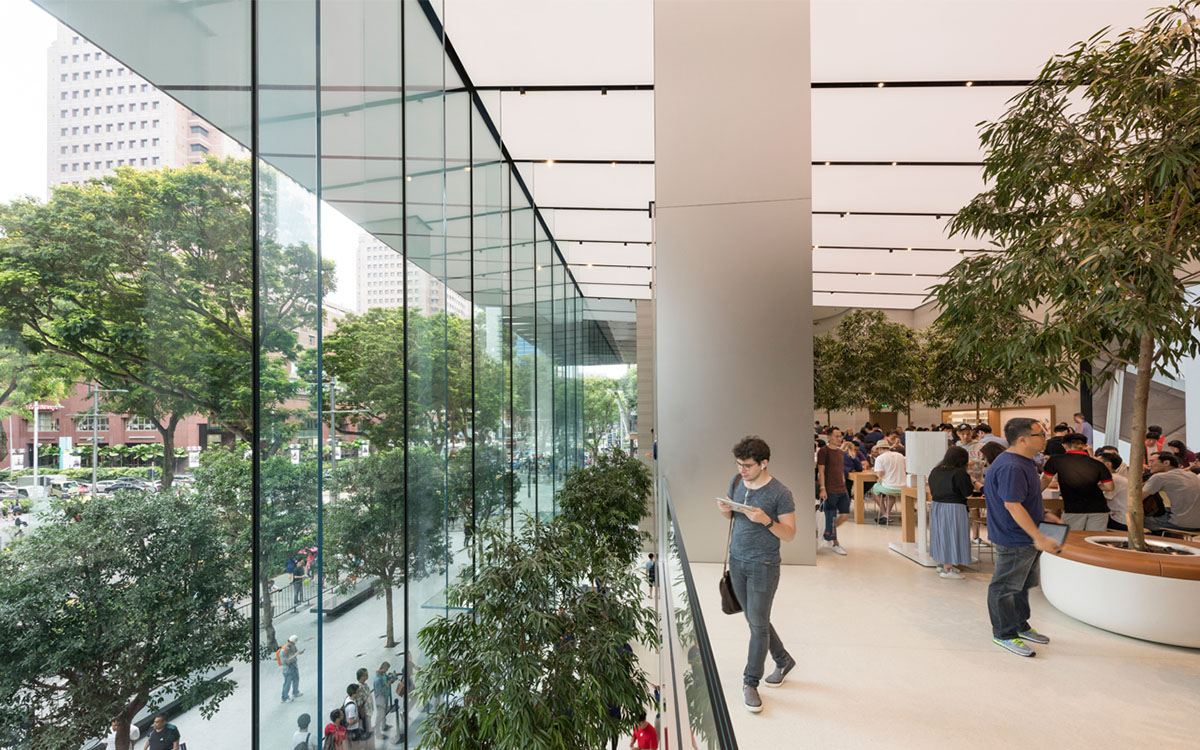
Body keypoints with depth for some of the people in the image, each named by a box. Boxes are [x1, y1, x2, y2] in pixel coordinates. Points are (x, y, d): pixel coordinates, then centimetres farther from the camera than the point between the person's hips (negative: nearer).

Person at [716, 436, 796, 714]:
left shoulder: (780, 493, -14)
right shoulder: (737, 482, 2)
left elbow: (790, 534, -11)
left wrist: (766, 520, -28)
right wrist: (725, 510, -8)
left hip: (764, 566, -6)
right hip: (737, 561, 6)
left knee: (758, 624, 2)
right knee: (754, 620, 16)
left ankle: (750, 683, 18)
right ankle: (783, 660, 39)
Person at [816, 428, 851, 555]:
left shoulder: (840, 452, 14)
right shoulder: (823, 451, -9)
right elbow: (821, 471, -12)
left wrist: (844, 486, 16)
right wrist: (822, 488, -17)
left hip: (842, 490, 8)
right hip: (829, 491, -8)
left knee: (846, 514, 6)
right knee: (831, 517, -1)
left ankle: (828, 533, 26)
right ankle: (834, 543, 13)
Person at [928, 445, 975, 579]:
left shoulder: (935, 471, 5)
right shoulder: (960, 473, -17)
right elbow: (967, 493, -12)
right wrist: (972, 483, 5)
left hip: (936, 506, 7)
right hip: (954, 509, -7)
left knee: (942, 534, 17)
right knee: (951, 535, 1)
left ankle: (944, 564, 29)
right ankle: (947, 569, 6)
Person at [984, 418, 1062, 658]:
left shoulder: (1023, 462, 10)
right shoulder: (1011, 467, -26)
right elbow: (1012, 505, -29)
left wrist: (1044, 514, 15)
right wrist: (1038, 537, -26)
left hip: (1026, 539, 11)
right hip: (1014, 540, -11)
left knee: (1022, 584, 23)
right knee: (1005, 586, 3)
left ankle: (1020, 626, 38)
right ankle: (1004, 634, 14)